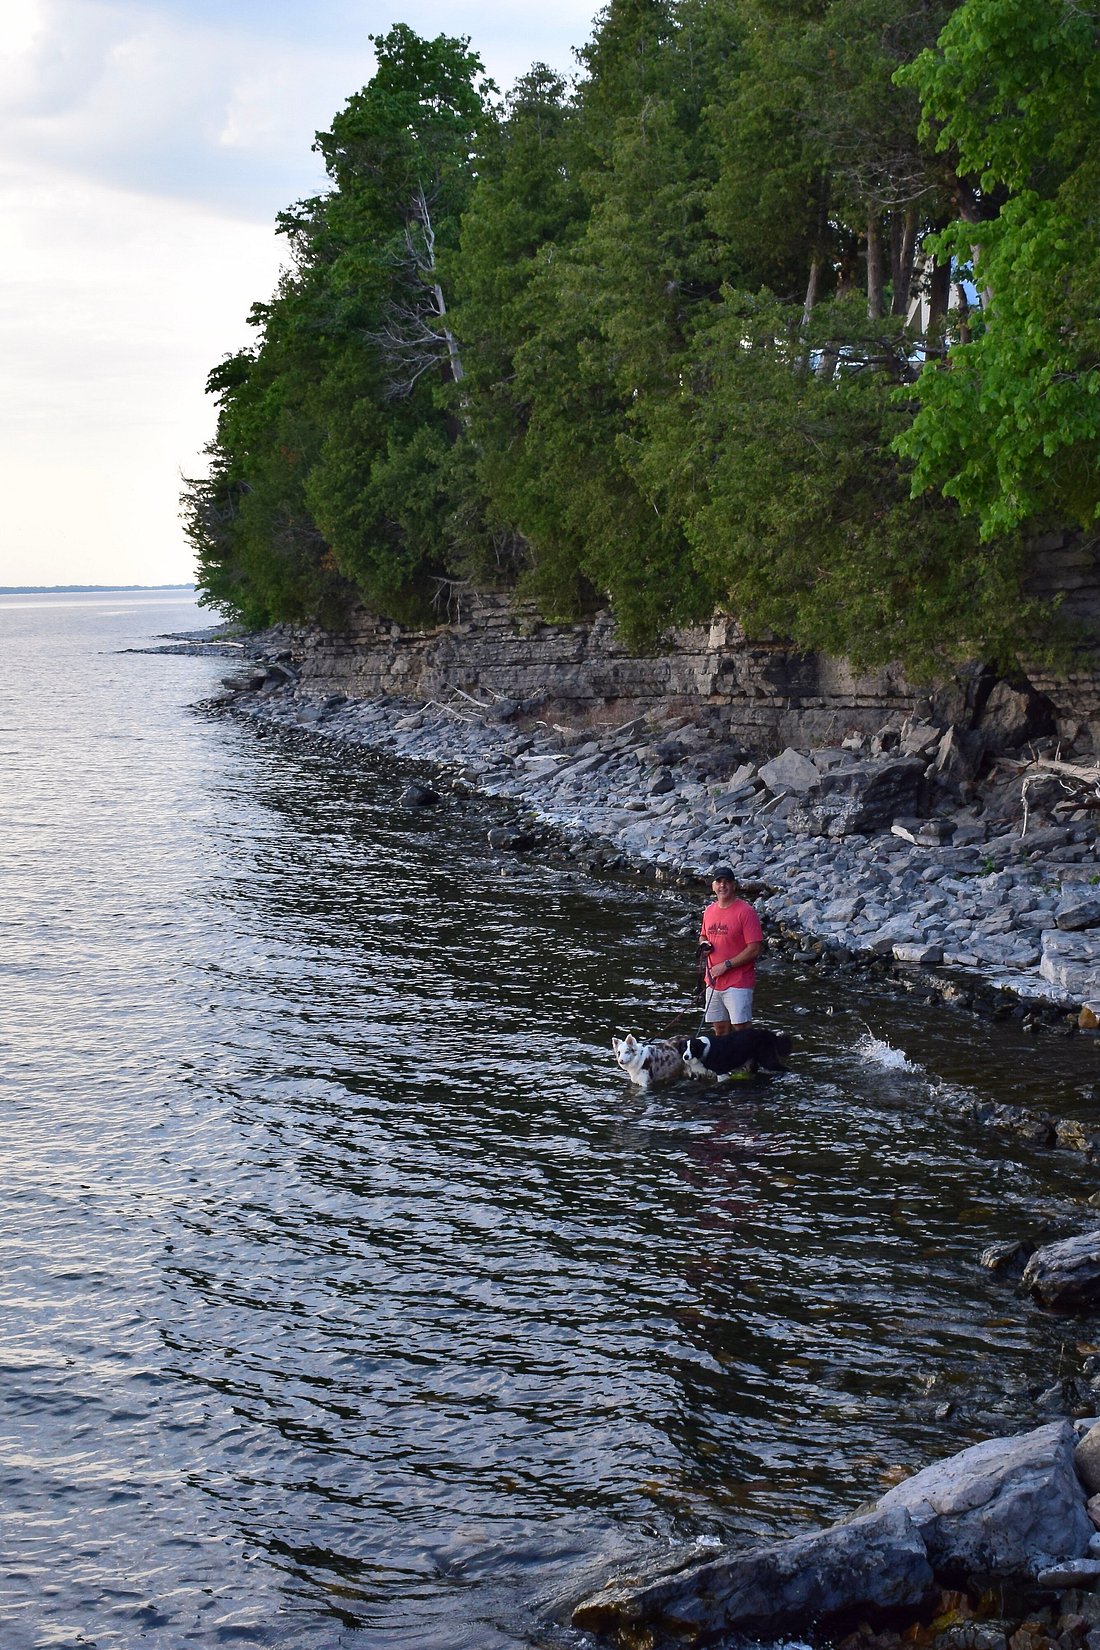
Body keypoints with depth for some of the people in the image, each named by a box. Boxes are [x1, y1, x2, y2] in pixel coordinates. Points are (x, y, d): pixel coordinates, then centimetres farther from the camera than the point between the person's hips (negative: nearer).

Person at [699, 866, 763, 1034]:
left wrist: (726, 965, -16)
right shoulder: (710, 911, 10)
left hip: (738, 983, -7)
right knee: (720, 1030, 13)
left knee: (741, 1029, -8)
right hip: (714, 982, 7)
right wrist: (704, 945, 2)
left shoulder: (745, 911, -12)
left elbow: (755, 949, -15)